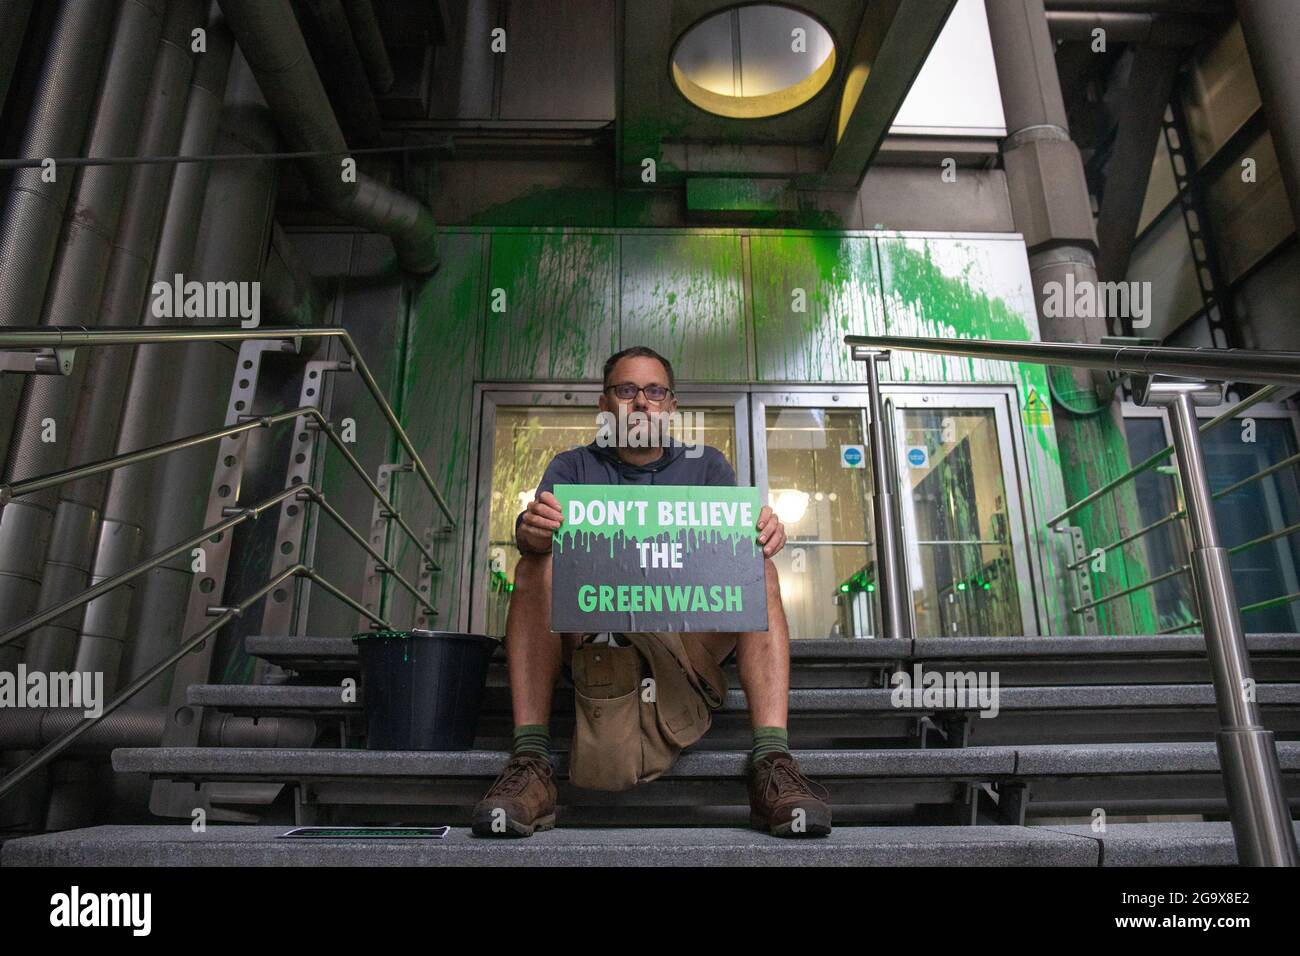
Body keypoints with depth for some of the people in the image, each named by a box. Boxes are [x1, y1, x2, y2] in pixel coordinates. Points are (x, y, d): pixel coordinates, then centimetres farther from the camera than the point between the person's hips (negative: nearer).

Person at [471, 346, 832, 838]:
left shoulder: (706, 465, 15)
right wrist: (532, 529, -34)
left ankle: (771, 761, -32)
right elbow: (535, 535, -8)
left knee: (758, 570, -22)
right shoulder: (573, 467, 13)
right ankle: (530, 763, -31)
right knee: (538, 565, -25)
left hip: (687, 633, 1)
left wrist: (763, 531, -29)